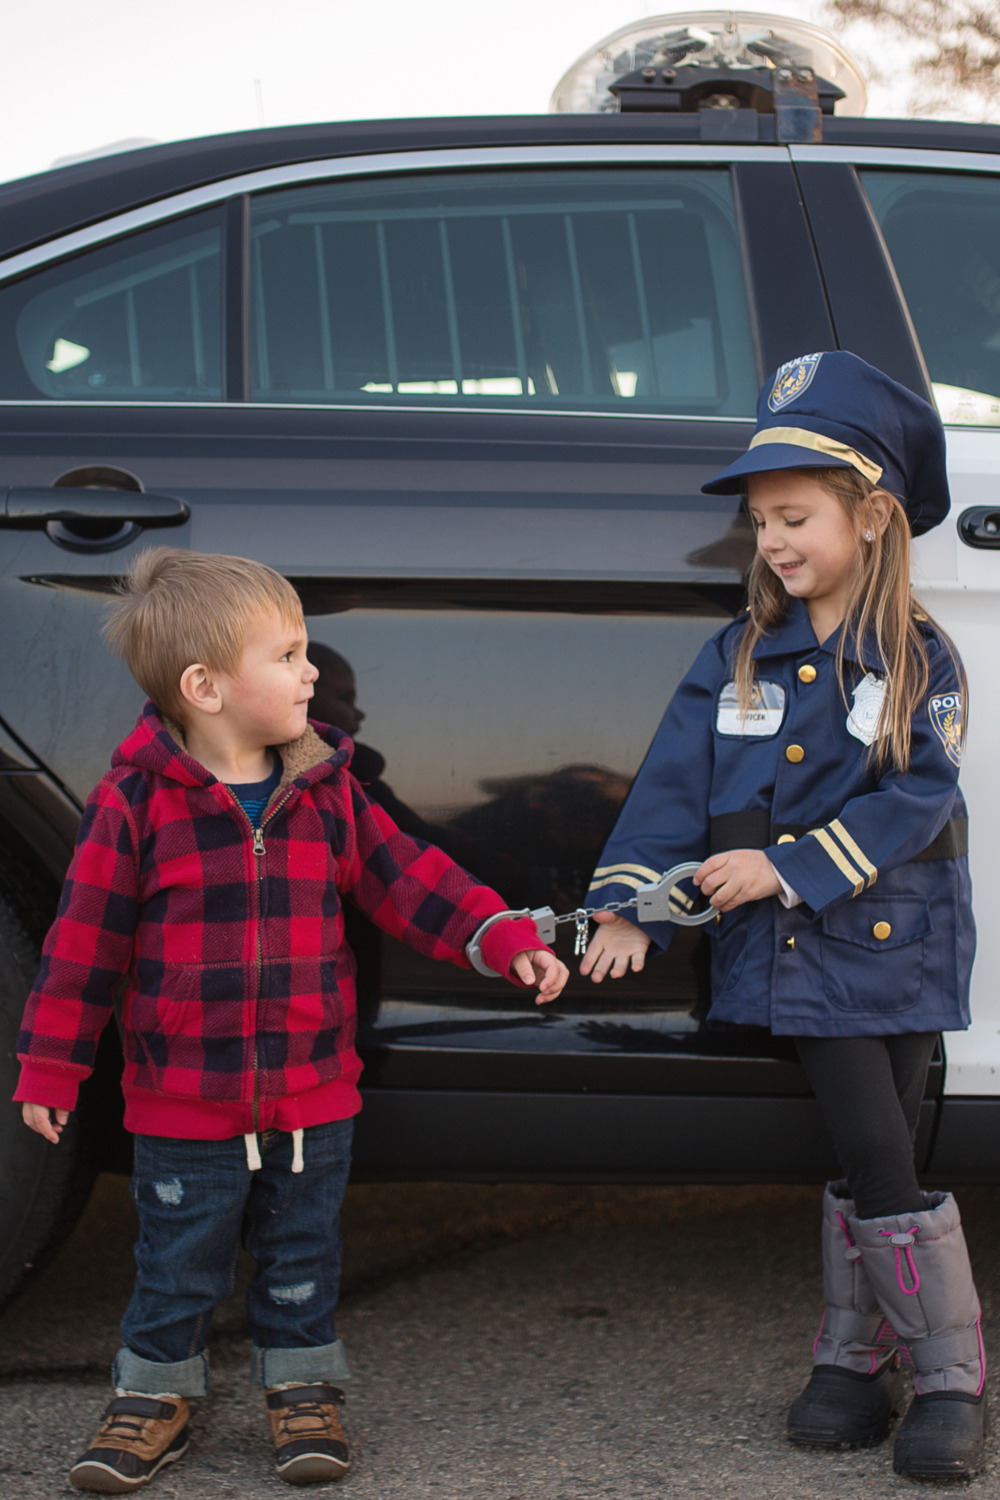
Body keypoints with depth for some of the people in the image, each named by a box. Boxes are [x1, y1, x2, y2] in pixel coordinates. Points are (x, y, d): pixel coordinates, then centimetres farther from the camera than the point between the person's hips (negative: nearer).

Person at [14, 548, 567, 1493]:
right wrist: (51, 1066, -2)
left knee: (302, 1258, 13)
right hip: (185, 1104, -3)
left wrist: (503, 939, -4)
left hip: (312, 1095, 3)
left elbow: (404, 879, 7)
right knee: (177, 1263, 7)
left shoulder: (325, 790, 2)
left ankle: (303, 1391, 29)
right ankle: (154, 1397, 25)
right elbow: (86, 937, -6)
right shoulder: (135, 801, -11)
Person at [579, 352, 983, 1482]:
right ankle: (854, 1366, 7)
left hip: (896, 944, -1)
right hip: (801, 956, 1)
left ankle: (952, 1383, 13)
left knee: (873, 1159, 2)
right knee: (871, 1155, -7)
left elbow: (911, 800, -11)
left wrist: (787, 867, -19)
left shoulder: (918, 658, -2)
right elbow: (673, 783, -1)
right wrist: (627, 904, -13)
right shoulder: (739, 659, 6)